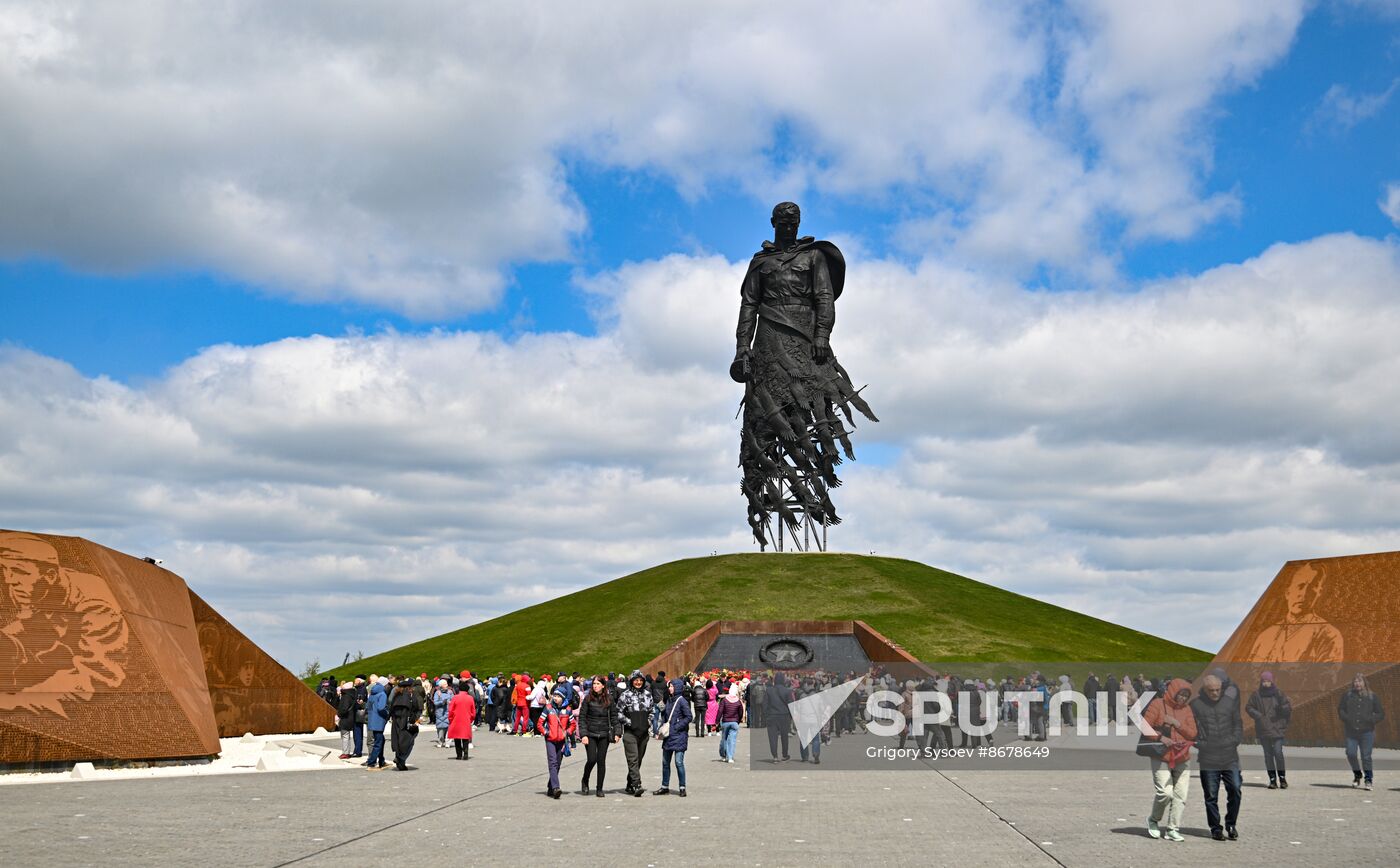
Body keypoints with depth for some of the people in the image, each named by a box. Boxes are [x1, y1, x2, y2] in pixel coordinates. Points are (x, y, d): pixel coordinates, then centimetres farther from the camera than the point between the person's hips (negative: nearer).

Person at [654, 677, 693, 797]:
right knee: (665, 762, 12)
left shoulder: (682, 701, -11)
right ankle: (665, 787, 22)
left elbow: (689, 717, -14)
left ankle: (682, 788, 4)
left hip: (679, 736, -8)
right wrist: (661, 730, 7)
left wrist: (676, 727, -16)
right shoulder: (669, 700, 11)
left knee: (679, 762, -5)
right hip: (668, 736, 8)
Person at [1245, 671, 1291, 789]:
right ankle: (1272, 780, 12)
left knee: (1278, 752, -11)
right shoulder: (1256, 694, 2)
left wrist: (1282, 707, -18)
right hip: (1263, 729, 2)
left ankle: (1282, 778, 3)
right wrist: (1258, 715, -9)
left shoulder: (1278, 693, 0)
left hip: (1277, 728, -2)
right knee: (1268, 754, 5)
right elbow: (1249, 707, 8)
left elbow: (1288, 707, 4)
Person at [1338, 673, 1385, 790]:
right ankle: (1357, 775, 19)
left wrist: (1371, 720, -12)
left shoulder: (1372, 696, 1)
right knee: (1351, 754, -5)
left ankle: (1368, 779, 14)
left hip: (1367, 732, -1)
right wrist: (1346, 719, -6)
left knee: (1366, 756, 0)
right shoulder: (1347, 695, 3)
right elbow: (1340, 709, 11)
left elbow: (1381, 714, 5)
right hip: (1351, 732, 1)